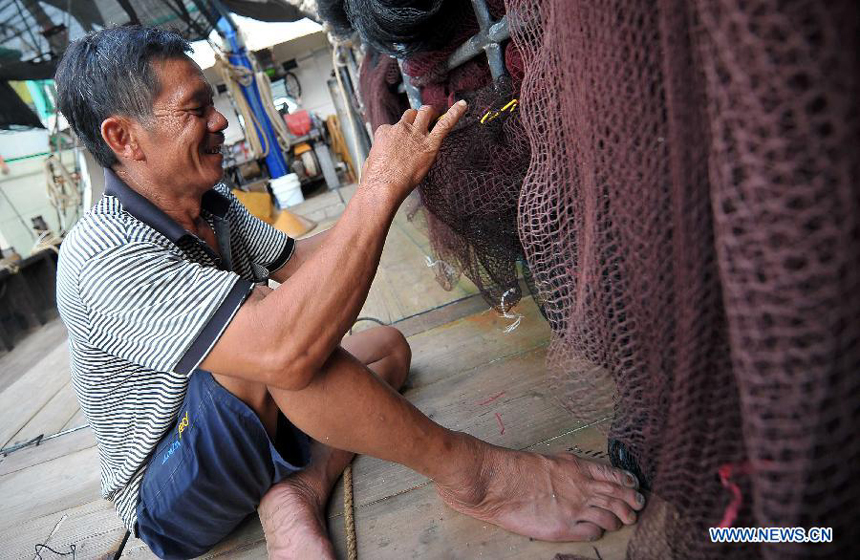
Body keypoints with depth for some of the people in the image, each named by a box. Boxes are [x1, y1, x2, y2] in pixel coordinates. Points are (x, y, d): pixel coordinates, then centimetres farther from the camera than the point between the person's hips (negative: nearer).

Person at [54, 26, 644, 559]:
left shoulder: (216, 207, -1)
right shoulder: (105, 259, -28)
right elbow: (284, 350, -43)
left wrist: (390, 180, -8)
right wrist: (382, 185, -37)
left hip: (246, 423, 8)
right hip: (170, 496, -7)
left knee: (388, 344, 3)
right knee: (273, 338, -37)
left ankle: (300, 490, -17)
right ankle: (468, 472, -22)